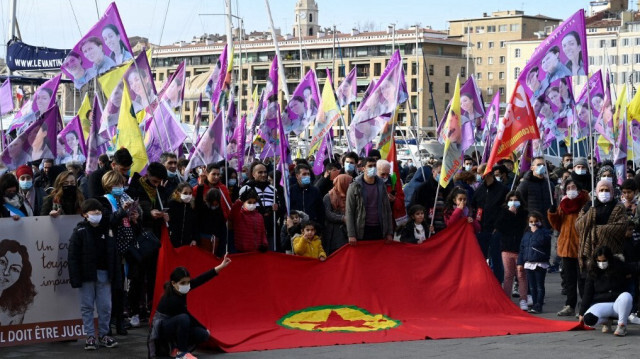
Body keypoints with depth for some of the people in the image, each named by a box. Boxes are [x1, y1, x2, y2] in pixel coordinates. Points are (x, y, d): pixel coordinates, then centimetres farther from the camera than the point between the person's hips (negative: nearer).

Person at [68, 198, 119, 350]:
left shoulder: (107, 229, 9)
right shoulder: (80, 231, -3)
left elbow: (113, 253, 10)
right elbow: (73, 256, -7)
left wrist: (114, 274, 4)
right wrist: (75, 278, -13)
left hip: (104, 273, 3)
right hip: (87, 274, -3)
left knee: (105, 306, 4)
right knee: (87, 306, 3)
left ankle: (103, 335, 16)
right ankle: (90, 336, 10)